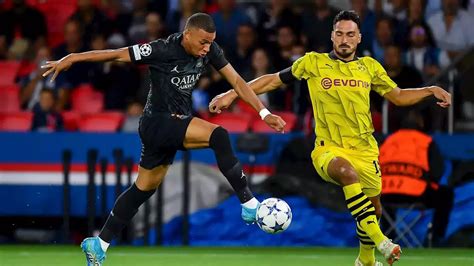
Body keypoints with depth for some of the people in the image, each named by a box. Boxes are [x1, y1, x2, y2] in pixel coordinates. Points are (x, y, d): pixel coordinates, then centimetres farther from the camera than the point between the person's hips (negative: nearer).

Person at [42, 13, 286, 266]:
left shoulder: (209, 50, -5)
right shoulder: (163, 50, -22)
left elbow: (236, 80, -1)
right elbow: (117, 54, -17)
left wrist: (264, 113, -9)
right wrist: (72, 58, -16)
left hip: (176, 125, 8)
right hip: (157, 122, -8)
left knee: (144, 188, 15)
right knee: (219, 136, -27)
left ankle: (98, 244, 25)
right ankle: (249, 205, -22)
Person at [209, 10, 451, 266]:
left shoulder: (369, 66, 8)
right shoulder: (314, 63, 0)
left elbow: (398, 96, 18)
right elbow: (272, 80, 6)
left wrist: (430, 90, 2)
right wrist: (231, 94, -1)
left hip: (365, 150, 4)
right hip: (329, 149, -4)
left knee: (373, 210, 12)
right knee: (347, 171, -38)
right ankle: (380, 240, -42)